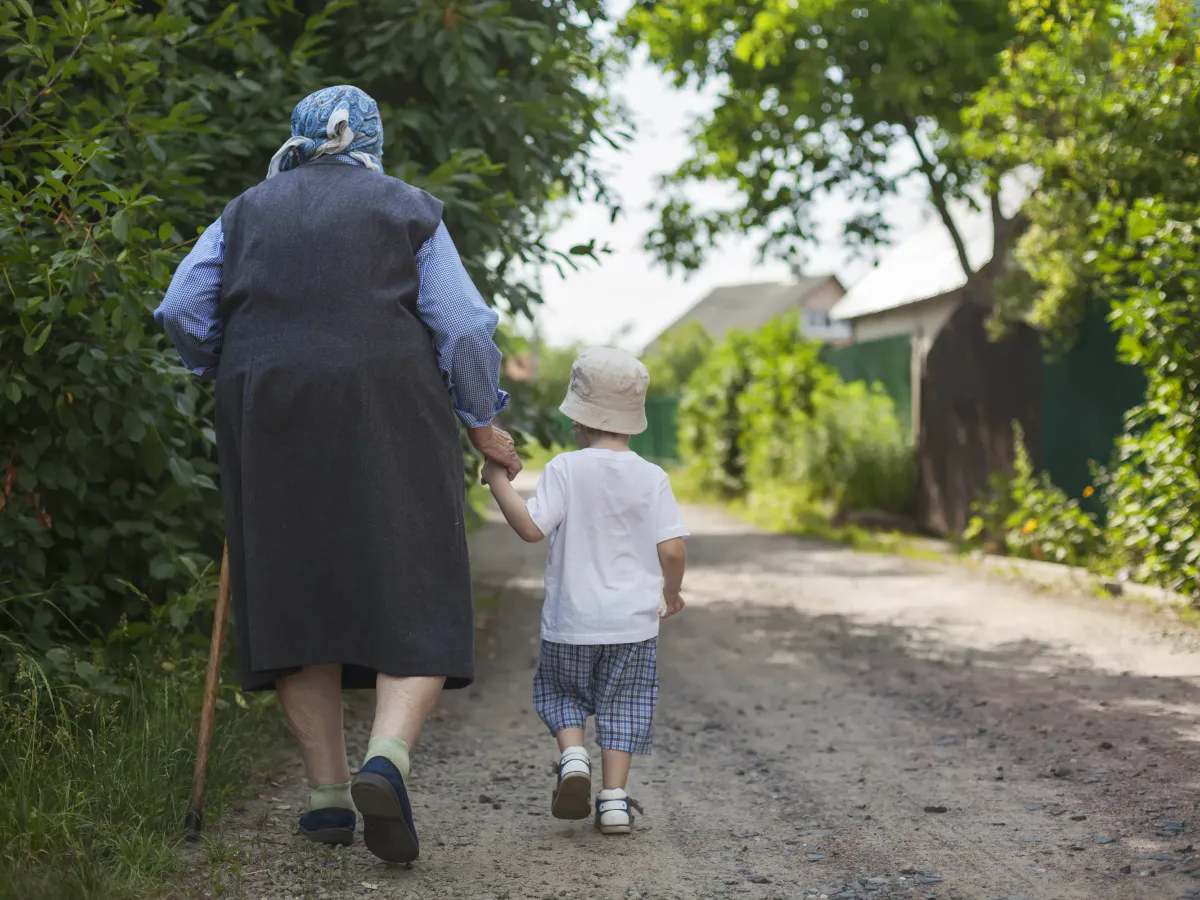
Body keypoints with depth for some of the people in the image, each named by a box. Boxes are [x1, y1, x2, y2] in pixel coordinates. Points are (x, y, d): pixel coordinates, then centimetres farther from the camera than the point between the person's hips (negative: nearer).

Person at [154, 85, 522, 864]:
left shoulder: (248, 213, 15)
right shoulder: (407, 209, 9)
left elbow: (182, 311, 6)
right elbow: (463, 325, 0)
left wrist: (235, 375, 21)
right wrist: (484, 423, 9)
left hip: (271, 418, 3)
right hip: (388, 413, -3)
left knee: (298, 598, 10)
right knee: (414, 599, -3)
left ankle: (329, 794, 10)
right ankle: (388, 759, -26)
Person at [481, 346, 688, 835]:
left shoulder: (565, 469, -8)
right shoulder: (652, 477, -2)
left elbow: (532, 527, -18)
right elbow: (673, 548, -6)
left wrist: (499, 482, -7)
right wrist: (671, 592, 11)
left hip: (571, 620, -1)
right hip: (633, 619, 1)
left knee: (561, 692, 20)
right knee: (622, 706, 10)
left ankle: (572, 756, -4)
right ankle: (614, 799, 4)